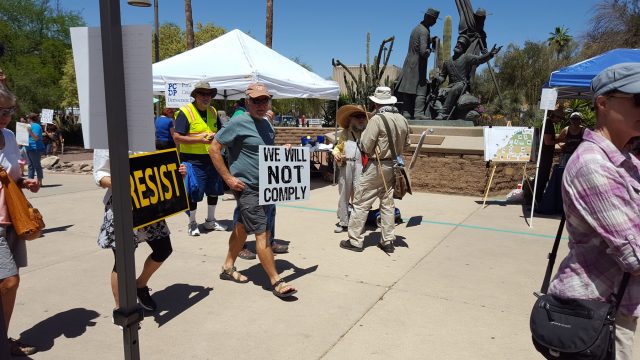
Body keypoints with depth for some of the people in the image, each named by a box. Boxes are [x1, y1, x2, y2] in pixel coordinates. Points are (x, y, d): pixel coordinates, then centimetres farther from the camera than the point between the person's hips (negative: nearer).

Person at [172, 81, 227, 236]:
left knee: (214, 190, 14)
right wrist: (199, 139, -22)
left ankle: (210, 221, 32)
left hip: (212, 158, 7)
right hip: (193, 160, -7)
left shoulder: (213, 111, 11)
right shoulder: (185, 112, -10)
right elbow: (177, 137, -15)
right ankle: (192, 224, 20)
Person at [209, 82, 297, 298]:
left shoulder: (267, 124, 12)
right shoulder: (238, 123, -12)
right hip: (247, 189, -8)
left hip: (266, 187, 8)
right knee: (262, 234, -7)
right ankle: (276, 282, 0)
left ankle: (228, 268, 34)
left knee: (242, 228, 18)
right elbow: (214, 148, -11)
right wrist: (228, 178, -15)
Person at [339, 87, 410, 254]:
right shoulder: (403, 120, 3)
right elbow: (406, 145, 12)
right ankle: (388, 241, 18)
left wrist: (364, 133, 2)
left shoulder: (376, 119, -18)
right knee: (388, 203, 13)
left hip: (376, 167, -7)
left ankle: (355, 241, 8)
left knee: (361, 203, 3)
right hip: (393, 166, 7)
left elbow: (365, 147, -17)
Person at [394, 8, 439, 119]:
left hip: (409, 64, 9)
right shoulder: (424, 31, -14)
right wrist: (429, 50, -3)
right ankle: (419, 113, -12)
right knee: (421, 90, -7)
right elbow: (423, 51, -23)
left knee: (408, 90, 6)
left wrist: (430, 41, 15)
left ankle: (406, 112, 7)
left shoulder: (416, 28, 15)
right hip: (418, 65, -9)